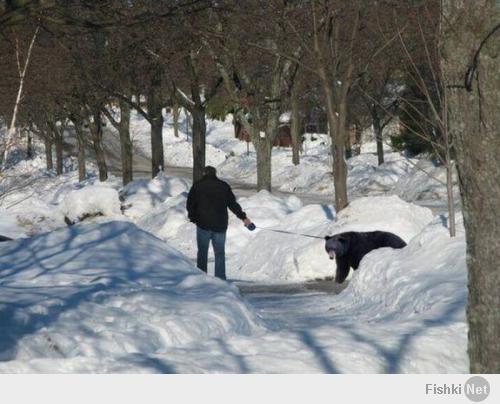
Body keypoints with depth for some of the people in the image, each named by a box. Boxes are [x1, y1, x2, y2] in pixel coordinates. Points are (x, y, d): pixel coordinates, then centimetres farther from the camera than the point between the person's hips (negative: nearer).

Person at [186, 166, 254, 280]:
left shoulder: (197, 186, 2)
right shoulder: (224, 186, 6)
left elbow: (190, 205, 3)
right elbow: (233, 204, 6)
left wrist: (193, 218, 16)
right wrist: (243, 217, 13)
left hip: (203, 225, -1)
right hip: (220, 226, 1)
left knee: (202, 252, 7)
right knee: (220, 253, 7)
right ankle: (220, 279, 1)